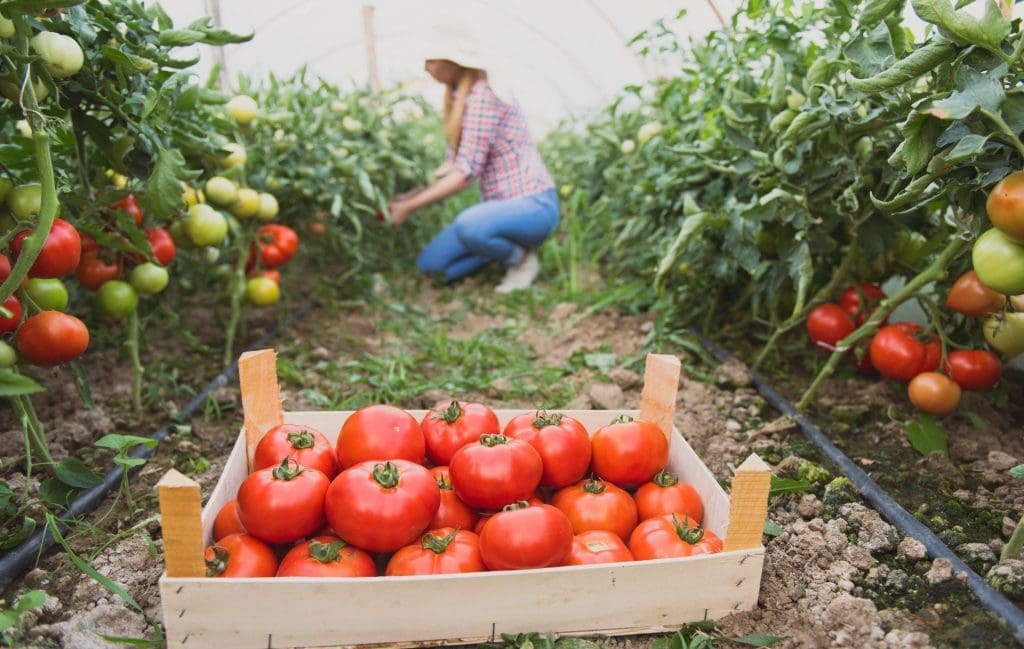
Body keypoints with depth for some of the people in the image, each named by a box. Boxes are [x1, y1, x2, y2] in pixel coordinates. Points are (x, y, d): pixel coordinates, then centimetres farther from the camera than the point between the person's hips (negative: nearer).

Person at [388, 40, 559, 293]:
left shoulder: (483, 96, -16)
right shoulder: (460, 99, 13)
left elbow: (466, 172, -22)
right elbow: (452, 166, 13)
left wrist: (409, 207, -18)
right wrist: (406, 196, 3)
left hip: (533, 206, -9)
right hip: (501, 206, 9)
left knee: (468, 226, -40)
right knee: (429, 263, -3)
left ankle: (522, 258, -9)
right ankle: (508, 244, 13)